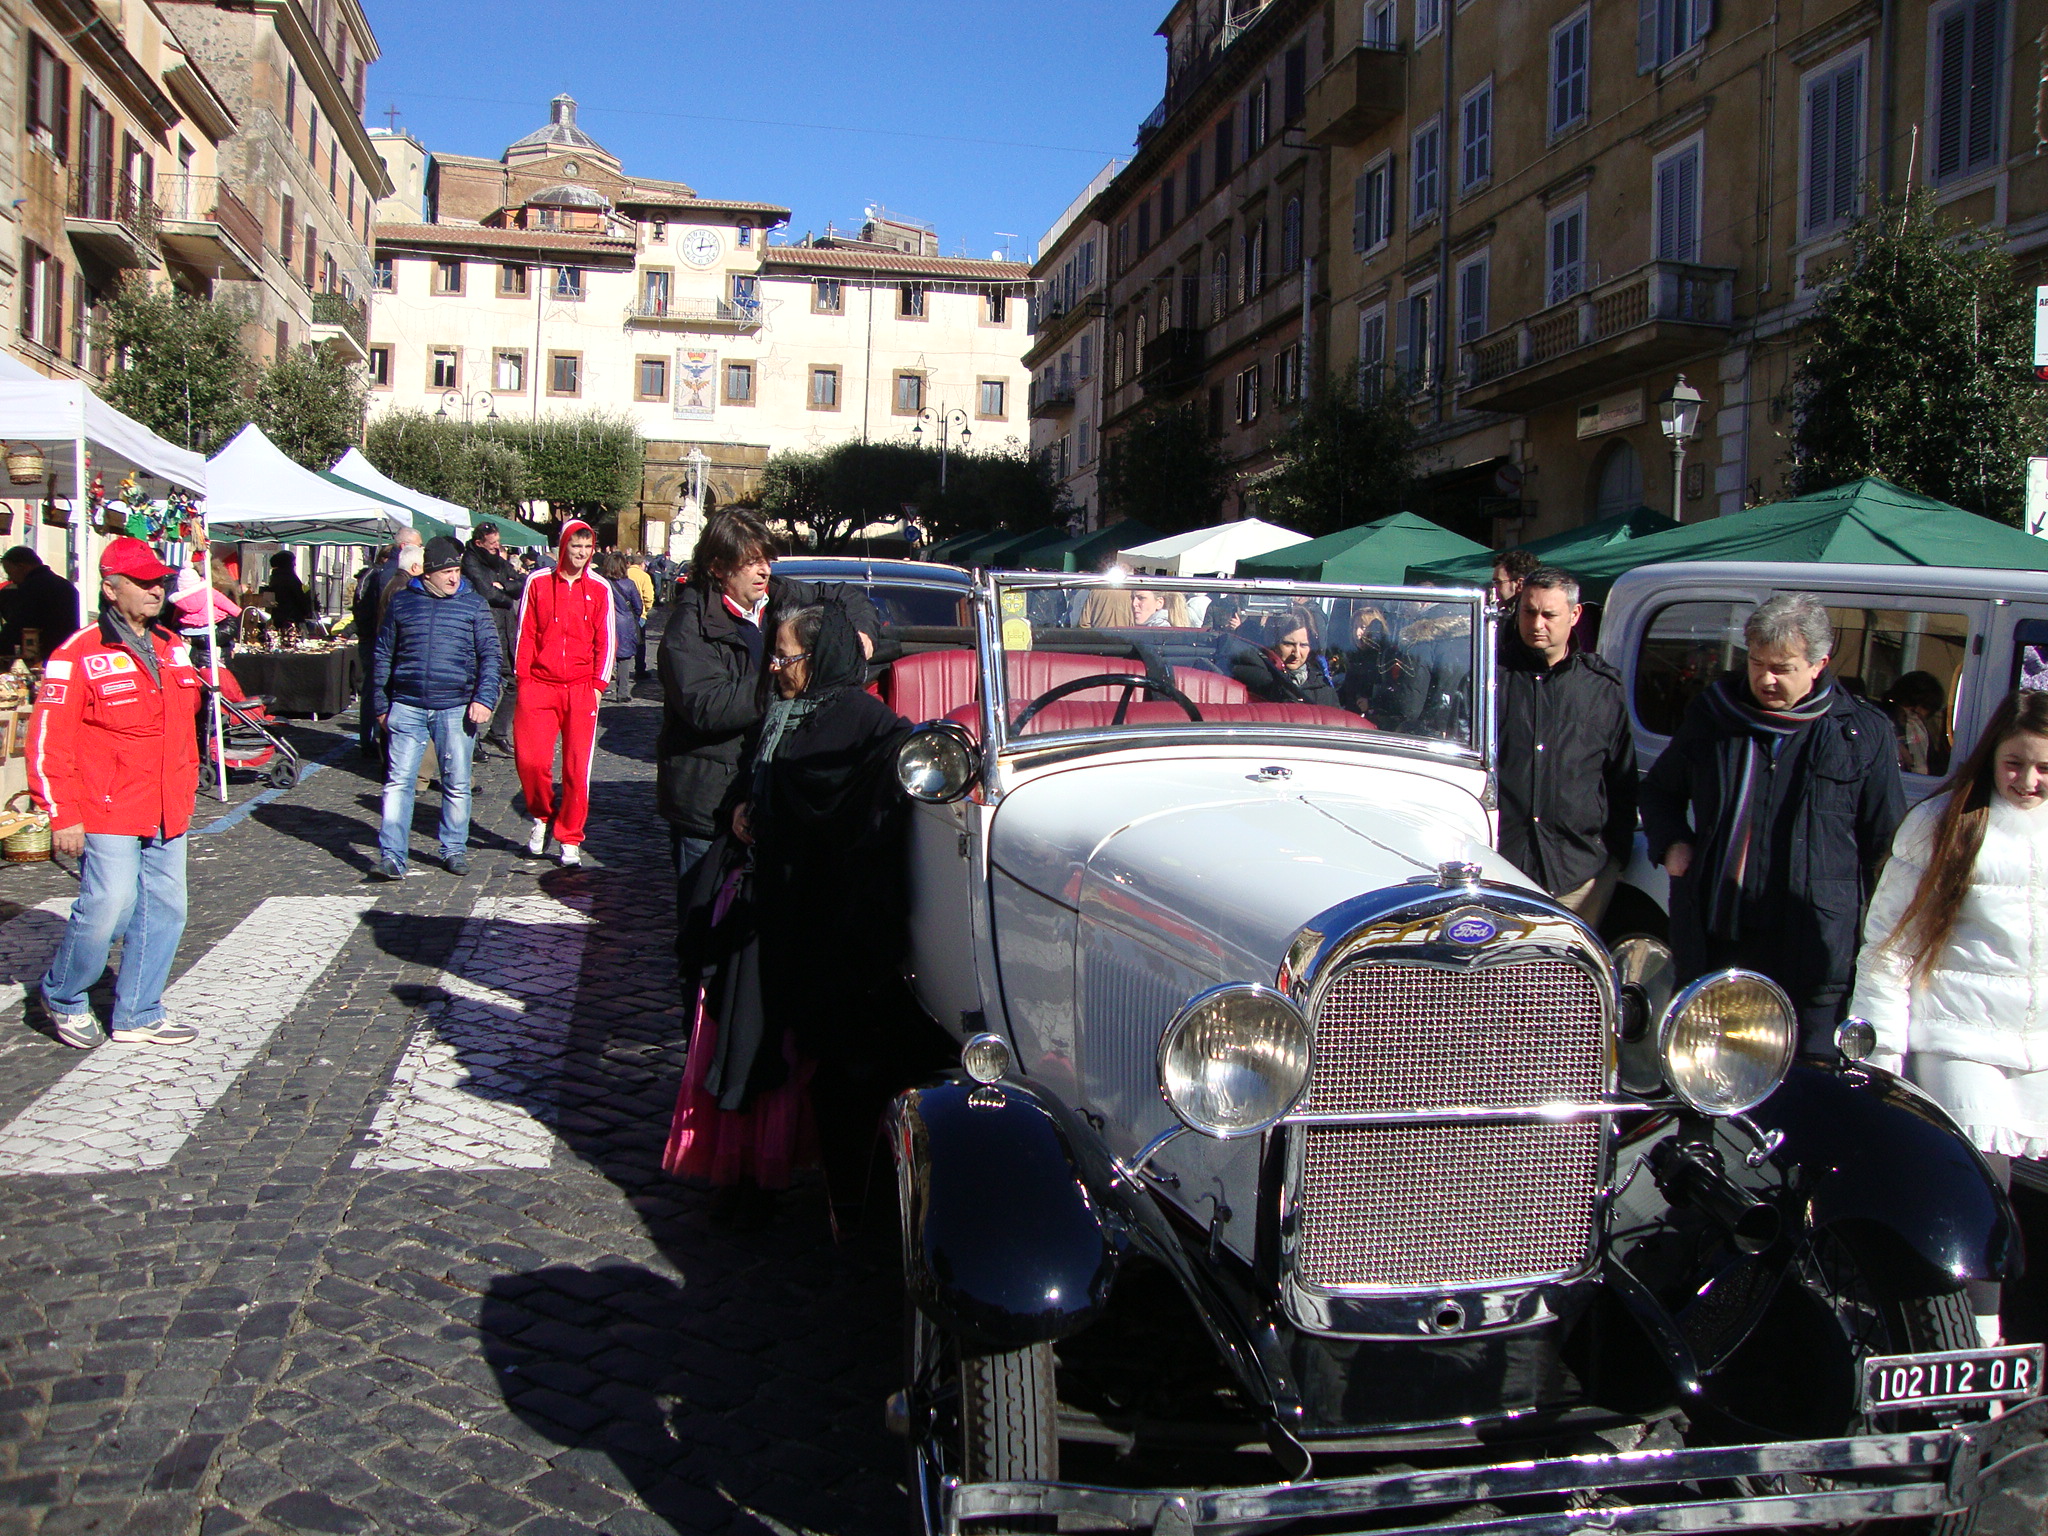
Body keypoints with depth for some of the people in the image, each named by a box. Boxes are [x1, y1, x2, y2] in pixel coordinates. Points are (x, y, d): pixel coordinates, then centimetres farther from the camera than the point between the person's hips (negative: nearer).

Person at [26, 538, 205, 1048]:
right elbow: (47, 743, -10)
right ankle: (62, 996, 18)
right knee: (108, 907, -9)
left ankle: (137, 1016, 20)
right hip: (109, 817, -7)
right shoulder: (77, 656, -8)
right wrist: (63, 816, -12)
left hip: (167, 815, 7)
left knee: (164, 910, 7)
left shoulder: (173, 649, 13)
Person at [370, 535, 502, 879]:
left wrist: (484, 698, -9)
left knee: (457, 783, 6)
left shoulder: (473, 603, 5)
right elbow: (383, 655, 13)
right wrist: (381, 705, 11)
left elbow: (490, 654, 3)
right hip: (407, 706, 0)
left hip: (456, 708, 0)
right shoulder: (402, 601, 8)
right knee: (399, 781, -4)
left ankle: (454, 850, 20)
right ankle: (392, 856, -4)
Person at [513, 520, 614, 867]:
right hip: (539, 685, 0)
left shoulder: (600, 589, 6)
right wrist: (523, 678, 0)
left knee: (577, 767, 0)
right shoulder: (538, 582, 5)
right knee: (529, 757, -9)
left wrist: (598, 684, 0)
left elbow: (606, 641, 7)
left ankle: (570, 840, 12)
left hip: (581, 689, 0)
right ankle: (542, 816, 19)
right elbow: (525, 634, 7)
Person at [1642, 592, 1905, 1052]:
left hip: (1814, 953, -3)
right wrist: (1671, 844, 6)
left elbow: (1886, 846, 7)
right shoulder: (1711, 713, 9)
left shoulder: (1865, 734, 1)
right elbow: (1660, 790, 25)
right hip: (1711, 943, 3)